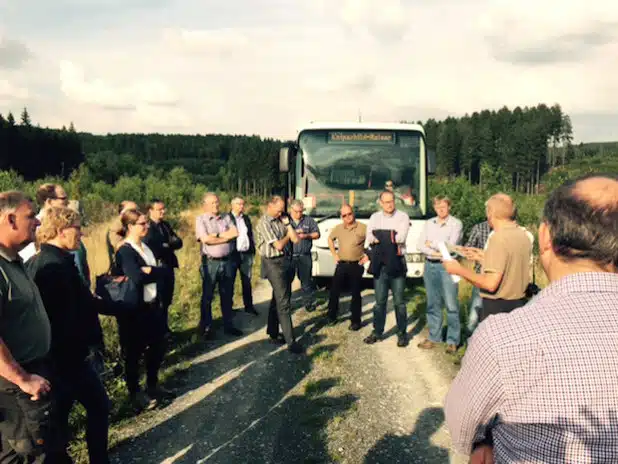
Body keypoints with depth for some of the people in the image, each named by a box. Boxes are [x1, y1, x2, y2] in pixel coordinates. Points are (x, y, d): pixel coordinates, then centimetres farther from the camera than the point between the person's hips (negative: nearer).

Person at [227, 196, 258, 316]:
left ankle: (249, 306, 19)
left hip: (247, 254, 5)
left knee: (247, 281, 11)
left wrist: (253, 250, 11)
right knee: (230, 282, 6)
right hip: (232, 254, -5)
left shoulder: (247, 218, 13)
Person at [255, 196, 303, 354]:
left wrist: (287, 223, -3)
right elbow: (278, 245, -16)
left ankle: (273, 333, 28)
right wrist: (287, 236, 1)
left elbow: (295, 239, 7)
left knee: (278, 299, 16)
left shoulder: (280, 220, 9)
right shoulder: (264, 223, -14)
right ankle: (290, 341, -4)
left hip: (285, 261, 8)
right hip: (273, 263, -8)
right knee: (283, 303, -7)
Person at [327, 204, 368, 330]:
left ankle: (355, 321, 14)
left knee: (355, 294, 5)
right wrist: (334, 254, 12)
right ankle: (331, 317, 22)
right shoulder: (338, 228, 3)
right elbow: (330, 239, 21)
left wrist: (368, 256, -8)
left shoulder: (363, 228, -9)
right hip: (341, 265, 3)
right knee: (334, 291, 7)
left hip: (356, 266, -3)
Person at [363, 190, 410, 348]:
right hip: (379, 264, 3)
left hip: (396, 263, -2)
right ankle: (377, 332, 20)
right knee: (380, 301, 9)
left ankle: (402, 333, 14)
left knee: (399, 301, 4)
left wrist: (379, 237, -7)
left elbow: (401, 237, -14)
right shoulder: (374, 217, 9)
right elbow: (369, 239, -4)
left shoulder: (402, 216, 0)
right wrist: (391, 237, -17)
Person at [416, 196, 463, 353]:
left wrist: (431, 243, -2)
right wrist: (434, 253, -11)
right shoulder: (429, 223, 13)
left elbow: (450, 245, -14)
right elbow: (419, 245, 4)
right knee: (433, 304, 11)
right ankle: (434, 337, 20)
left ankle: (453, 340, 6)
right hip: (430, 265, 5)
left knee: (451, 305, -2)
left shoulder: (456, 223, -3)